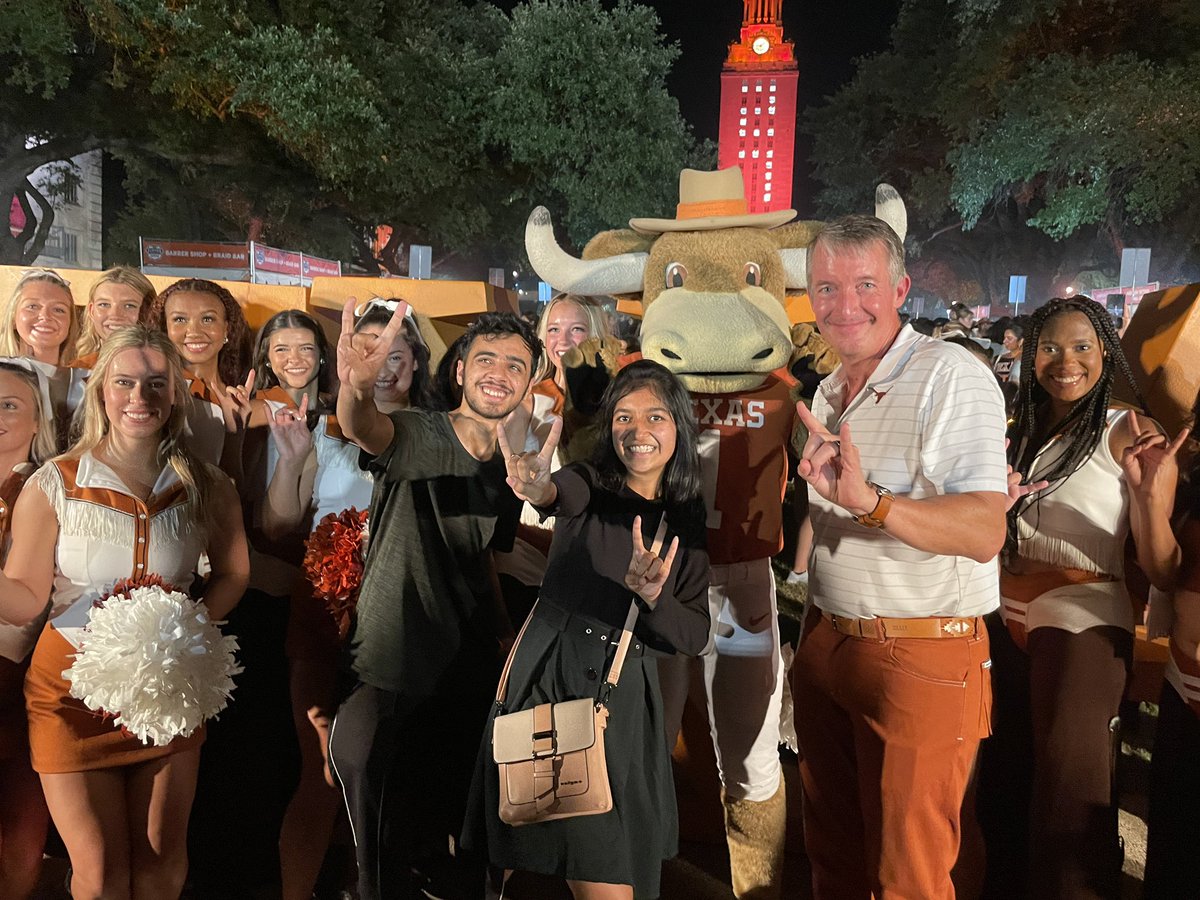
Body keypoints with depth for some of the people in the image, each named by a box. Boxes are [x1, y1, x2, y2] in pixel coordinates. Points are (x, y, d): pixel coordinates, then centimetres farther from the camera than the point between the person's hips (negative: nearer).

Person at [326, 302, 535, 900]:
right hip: (388, 685, -5)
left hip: (471, 688, 5)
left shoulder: (512, 468, 5)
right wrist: (356, 388, -57)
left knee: (458, 835, 20)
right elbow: (365, 429, -35)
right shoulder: (419, 436, -12)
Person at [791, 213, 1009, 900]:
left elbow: (984, 532, -26)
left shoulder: (953, 377, -14)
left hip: (921, 659, -7)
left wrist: (871, 502, -38)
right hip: (825, 643, 7)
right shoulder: (829, 393, 12)